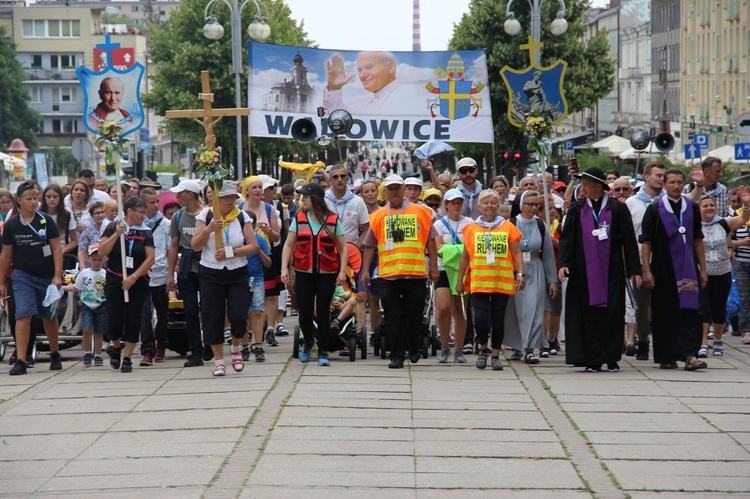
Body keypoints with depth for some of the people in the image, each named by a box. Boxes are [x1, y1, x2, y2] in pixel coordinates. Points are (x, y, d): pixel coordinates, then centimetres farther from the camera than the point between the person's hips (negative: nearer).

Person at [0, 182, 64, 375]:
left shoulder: (46, 221, -4)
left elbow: (57, 248, -5)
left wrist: (57, 276, -13)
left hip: (47, 277, 0)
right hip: (22, 276, 0)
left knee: (49, 317, 13)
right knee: (23, 315, -14)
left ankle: (55, 354, 34)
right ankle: (20, 361, -15)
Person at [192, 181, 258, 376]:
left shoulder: (242, 217, 3)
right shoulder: (206, 215, 1)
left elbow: (253, 246, -2)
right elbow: (195, 246, -4)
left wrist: (231, 252, -15)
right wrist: (209, 229, -19)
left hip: (238, 273, 0)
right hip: (211, 274, 0)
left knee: (238, 316, -8)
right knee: (213, 318, 0)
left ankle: (236, 348, 22)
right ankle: (218, 360, 14)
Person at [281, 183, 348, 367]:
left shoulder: (333, 220, -1)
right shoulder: (299, 219, 4)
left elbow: (343, 248, 0)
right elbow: (289, 245, 4)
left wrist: (343, 271, -9)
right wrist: (284, 268, -5)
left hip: (327, 274, -1)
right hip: (304, 273, 2)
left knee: (323, 312, -1)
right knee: (305, 312, -1)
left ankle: (323, 351, 9)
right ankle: (308, 341, 28)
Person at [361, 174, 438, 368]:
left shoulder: (421, 212, 6)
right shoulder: (378, 216, 8)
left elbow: (430, 241, 7)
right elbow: (370, 245, 10)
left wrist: (434, 267, 3)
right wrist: (365, 270, 3)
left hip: (416, 273, 0)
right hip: (387, 275, 0)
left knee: (414, 315, 7)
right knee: (393, 318, 1)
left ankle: (413, 347, 30)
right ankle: (397, 355, 7)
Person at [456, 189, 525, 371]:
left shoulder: (508, 227, 7)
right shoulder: (471, 228, 8)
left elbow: (516, 253, 7)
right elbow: (465, 256, 12)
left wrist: (520, 274, -6)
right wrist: (460, 280, 10)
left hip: (502, 281, 0)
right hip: (478, 281, 0)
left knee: (498, 320, 3)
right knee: (481, 319, -8)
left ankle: (495, 355, 15)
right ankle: (483, 350, 17)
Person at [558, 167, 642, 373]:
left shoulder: (618, 209, 2)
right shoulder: (577, 209, 6)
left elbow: (629, 240, 2)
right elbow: (567, 238, 2)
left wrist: (634, 270, -2)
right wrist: (564, 263, -12)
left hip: (612, 270, -1)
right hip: (585, 270, 1)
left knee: (612, 312, -2)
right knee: (589, 313, 0)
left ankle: (612, 358, 7)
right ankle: (593, 360, 4)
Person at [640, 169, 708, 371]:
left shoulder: (692, 208, 8)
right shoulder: (654, 209, 0)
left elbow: (698, 240, 12)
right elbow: (646, 242, -2)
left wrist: (702, 269, 8)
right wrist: (646, 270, -9)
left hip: (687, 269, 2)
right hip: (663, 270, -1)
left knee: (689, 310, -8)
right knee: (664, 314, 4)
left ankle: (689, 355, -13)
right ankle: (666, 357, 13)